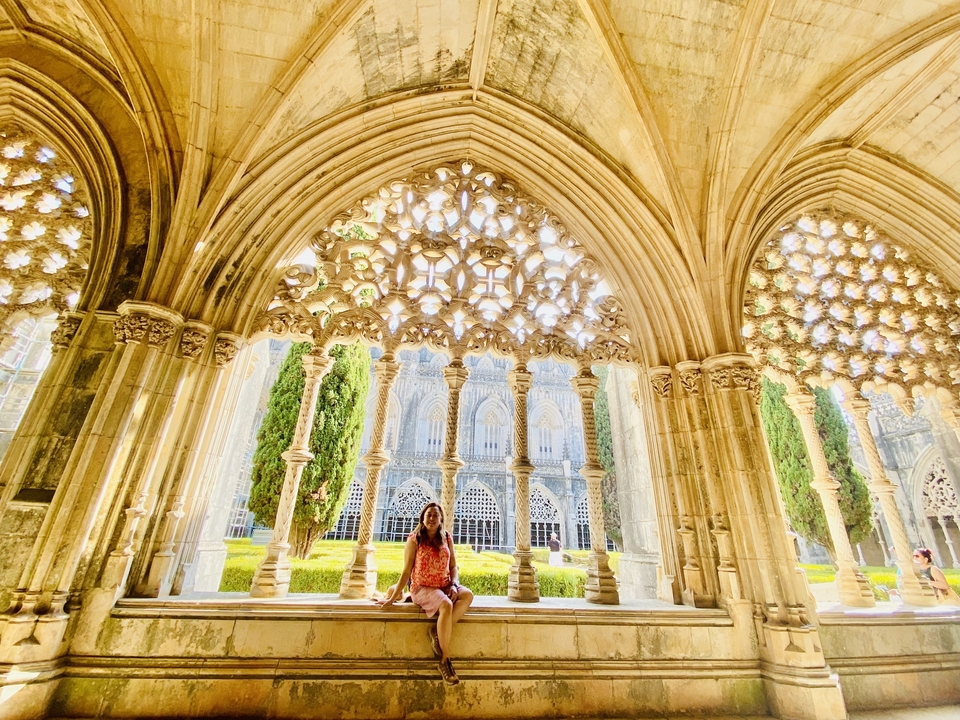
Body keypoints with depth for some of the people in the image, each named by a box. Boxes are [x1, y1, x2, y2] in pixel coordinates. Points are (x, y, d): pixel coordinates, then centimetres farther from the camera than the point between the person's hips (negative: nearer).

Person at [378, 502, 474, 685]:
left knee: (468, 595, -25)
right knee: (446, 605, -33)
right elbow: (406, 571, -3)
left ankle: (438, 632, -20)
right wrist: (393, 598, -4)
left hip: (445, 586, 4)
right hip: (422, 588, -4)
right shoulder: (414, 539, -4)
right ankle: (445, 661, -19)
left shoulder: (447, 538, 7)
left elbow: (453, 567, 9)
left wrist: (454, 585, -9)